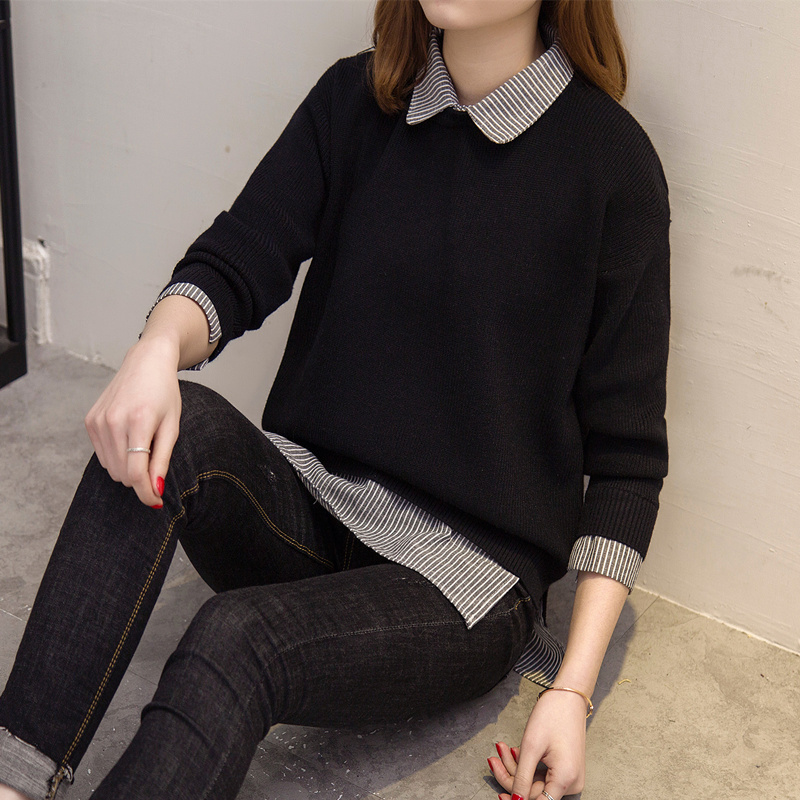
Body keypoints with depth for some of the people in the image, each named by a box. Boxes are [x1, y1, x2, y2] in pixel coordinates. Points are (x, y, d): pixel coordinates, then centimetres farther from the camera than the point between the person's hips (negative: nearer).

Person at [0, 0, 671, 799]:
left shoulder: (609, 161, -9)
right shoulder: (355, 99, 4)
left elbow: (626, 456, -6)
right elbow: (235, 263, -3)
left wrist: (572, 691, -12)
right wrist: (158, 348, -29)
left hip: (469, 566, -3)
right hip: (309, 509, 4)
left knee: (233, 642, -32)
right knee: (181, 424, -29)